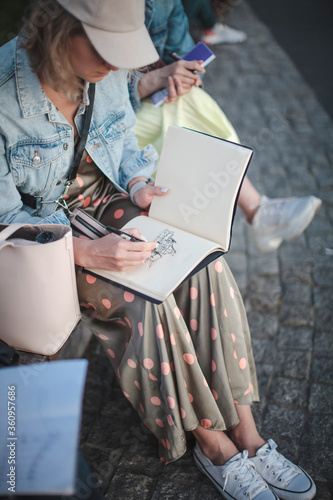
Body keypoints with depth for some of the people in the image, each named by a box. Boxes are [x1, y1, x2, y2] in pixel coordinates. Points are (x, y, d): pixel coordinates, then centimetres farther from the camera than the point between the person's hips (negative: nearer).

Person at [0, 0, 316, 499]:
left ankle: (243, 427, -8)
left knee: (206, 267, -18)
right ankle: (208, 436, -4)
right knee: (147, 302, -27)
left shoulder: (107, 73, -7)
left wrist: (138, 186, -9)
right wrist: (86, 251, -31)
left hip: (104, 199, 5)